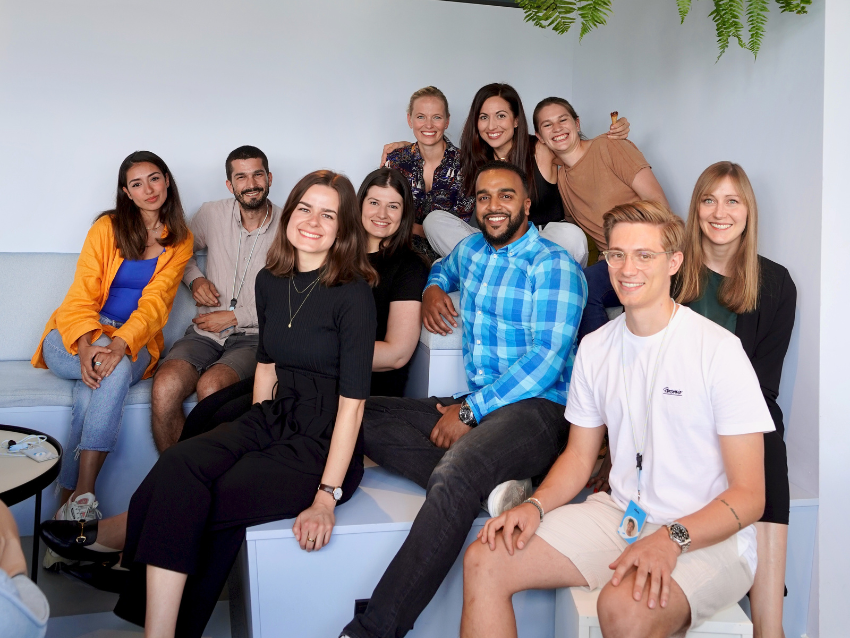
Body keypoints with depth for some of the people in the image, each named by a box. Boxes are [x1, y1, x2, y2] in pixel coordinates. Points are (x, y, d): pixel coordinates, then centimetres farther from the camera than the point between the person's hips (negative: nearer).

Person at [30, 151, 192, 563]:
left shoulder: (180, 241, 5)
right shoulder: (107, 227, 2)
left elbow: (155, 303, -7)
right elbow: (82, 295, -7)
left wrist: (121, 344, -27)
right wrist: (86, 345, -28)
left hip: (135, 342, 1)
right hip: (76, 337, -1)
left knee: (90, 396, -32)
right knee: (110, 373, -34)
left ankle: (73, 503, -32)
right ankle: (81, 503, -32)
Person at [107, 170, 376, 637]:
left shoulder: (353, 294, -13)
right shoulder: (270, 282, 7)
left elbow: (352, 401, -16)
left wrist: (327, 495, -19)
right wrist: (253, 438, 12)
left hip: (326, 443, -5)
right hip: (273, 422, 6)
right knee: (180, 464, -22)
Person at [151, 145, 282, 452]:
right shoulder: (212, 214, 7)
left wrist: (234, 317, -7)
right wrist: (194, 279, 5)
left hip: (254, 337, -3)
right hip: (206, 331, 3)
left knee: (210, 386, -34)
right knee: (165, 387, -28)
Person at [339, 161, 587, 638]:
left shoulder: (554, 265, -6)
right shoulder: (472, 249, 16)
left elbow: (546, 359, -15)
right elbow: (445, 269, 42)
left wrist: (470, 411, -17)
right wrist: (433, 289, 17)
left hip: (538, 409, -8)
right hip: (476, 407, 8)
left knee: (453, 477, -36)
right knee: (365, 418, -8)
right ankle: (488, 485, -23)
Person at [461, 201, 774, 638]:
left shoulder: (718, 350, -13)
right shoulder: (594, 348, 5)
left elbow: (749, 495, -13)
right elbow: (579, 455, 13)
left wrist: (671, 540, -28)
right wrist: (535, 505, -6)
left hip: (707, 537, -5)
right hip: (619, 515, 6)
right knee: (484, 561, -10)